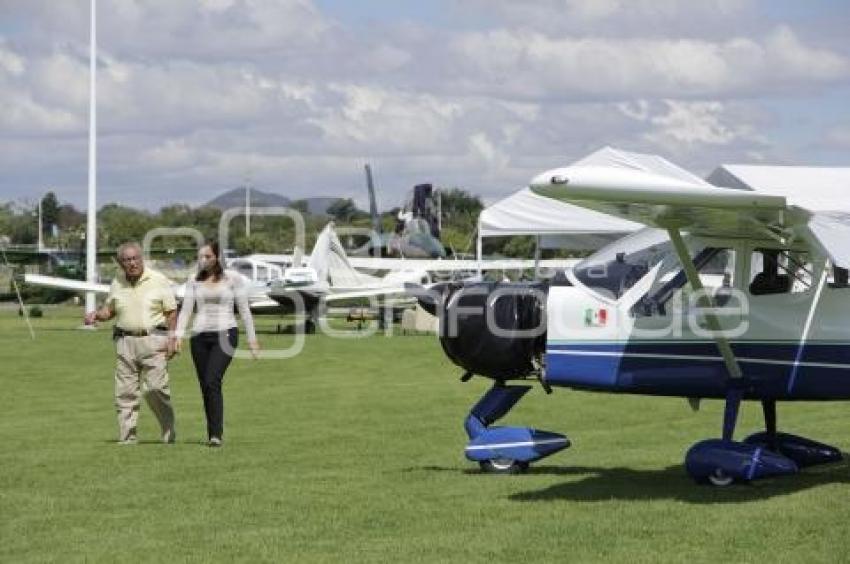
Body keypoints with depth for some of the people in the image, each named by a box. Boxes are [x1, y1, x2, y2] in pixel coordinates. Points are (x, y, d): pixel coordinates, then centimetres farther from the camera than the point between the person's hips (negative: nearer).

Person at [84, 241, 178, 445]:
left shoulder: (159, 281, 0)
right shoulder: (117, 283, 11)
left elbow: (171, 312, 1)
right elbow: (109, 310, 21)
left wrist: (171, 340, -9)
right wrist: (95, 314, -1)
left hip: (153, 339, -4)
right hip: (125, 341, 4)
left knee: (155, 388, -9)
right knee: (125, 391, 0)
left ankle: (169, 433, 9)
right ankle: (127, 438, 6)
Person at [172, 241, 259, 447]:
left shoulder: (233, 278, 2)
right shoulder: (194, 282, 11)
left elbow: (244, 310, 4)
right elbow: (186, 310, 7)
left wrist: (252, 338, 1)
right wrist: (178, 334, -7)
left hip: (225, 334, -4)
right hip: (200, 337, 4)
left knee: (212, 381, -20)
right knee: (205, 386, 4)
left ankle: (216, 434, -21)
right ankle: (213, 433, 13)